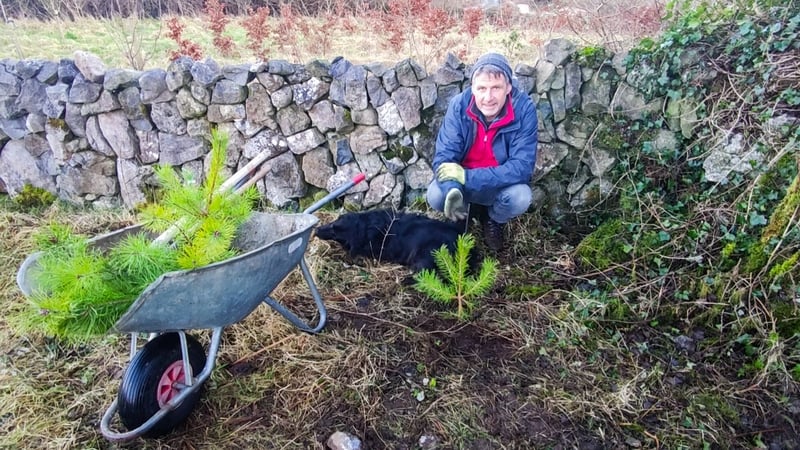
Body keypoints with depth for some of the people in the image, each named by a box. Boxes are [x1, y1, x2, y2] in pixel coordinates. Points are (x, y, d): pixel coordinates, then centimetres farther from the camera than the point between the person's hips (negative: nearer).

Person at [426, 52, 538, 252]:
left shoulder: (524, 109, -24)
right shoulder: (459, 105, -20)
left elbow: (521, 167, -28)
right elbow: (443, 159, -22)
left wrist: (468, 177, -36)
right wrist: (453, 191, -44)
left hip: (502, 185, 0)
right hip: (460, 181, 1)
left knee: (520, 197, -31)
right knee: (435, 195, -28)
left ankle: (494, 222, 6)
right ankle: (460, 220, 9)